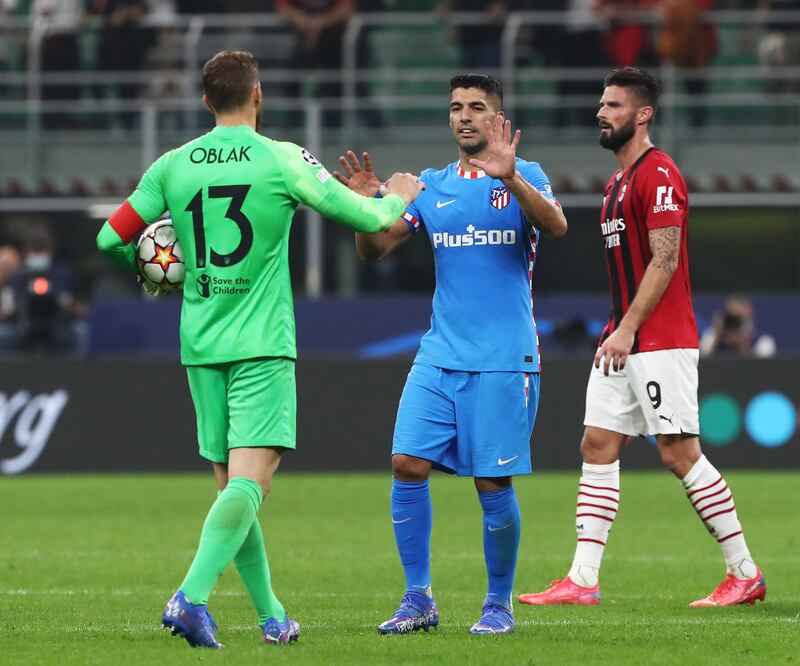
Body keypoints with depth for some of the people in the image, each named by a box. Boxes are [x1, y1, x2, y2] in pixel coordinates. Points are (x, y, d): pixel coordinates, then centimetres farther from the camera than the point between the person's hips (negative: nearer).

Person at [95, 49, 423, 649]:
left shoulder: (173, 166, 4)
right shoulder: (282, 160, -5)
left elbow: (111, 239, 8)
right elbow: (367, 218, -1)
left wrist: (146, 264, 30)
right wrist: (397, 198, 21)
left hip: (201, 345, 5)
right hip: (262, 343, -5)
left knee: (231, 483, 12)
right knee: (251, 476, -11)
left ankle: (271, 615, 17)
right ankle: (192, 596, -29)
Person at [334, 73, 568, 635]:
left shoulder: (525, 177, 1)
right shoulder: (431, 186, 13)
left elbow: (556, 226, -18)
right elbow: (374, 249, 10)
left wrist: (510, 177, -32)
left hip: (504, 359, -4)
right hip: (439, 356, 4)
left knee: (493, 483, -4)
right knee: (408, 465, -7)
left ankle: (499, 604, 12)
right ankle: (418, 599, 3)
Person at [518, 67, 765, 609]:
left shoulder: (658, 174, -11)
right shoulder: (619, 180, 18)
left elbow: (664, 261, -18)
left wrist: (627, 330, -21)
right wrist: (616, 332, 19)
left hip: (661, 342, -10)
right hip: (623, 341, 10)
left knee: (680, 452, -9)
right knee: (598, 446, 3)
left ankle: (745, 574, -1)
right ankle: (583, 581, 1)